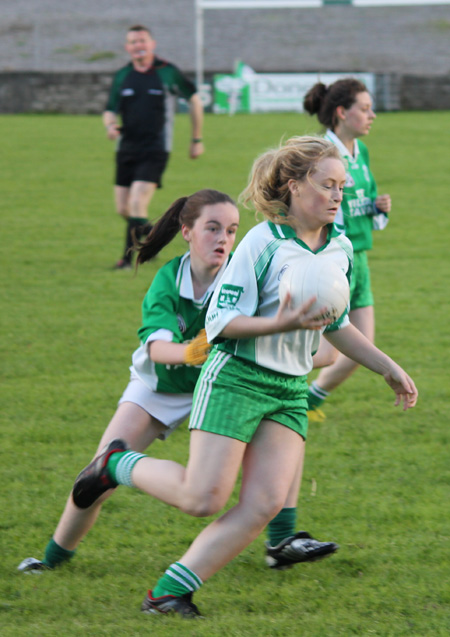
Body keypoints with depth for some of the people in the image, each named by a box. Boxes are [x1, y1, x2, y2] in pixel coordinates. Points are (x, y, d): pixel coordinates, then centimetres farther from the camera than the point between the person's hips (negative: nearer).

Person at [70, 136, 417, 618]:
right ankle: (117, 464, 18)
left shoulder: (341, 249, 8)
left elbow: (336, 325, 23)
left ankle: (169, 591, -4)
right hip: (236, 380, -6)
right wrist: (281, 324, -27)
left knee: (265, 505, -10)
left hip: (291, 391, 7)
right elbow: (220, 321, -14)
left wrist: (387, 368, 19)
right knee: (202, 499, -10)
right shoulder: (263, 243, -14)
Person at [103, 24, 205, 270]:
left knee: (137, 203, -17)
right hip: (127, 147, 5)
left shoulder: (168, 72, -3)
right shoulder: (121, 76, 6)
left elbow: (194, 99, 9)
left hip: (155, 149, -5)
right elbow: (110, 111, 11)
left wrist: (197, 139, 11)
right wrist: (110, 125, -14)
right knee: (123, 209, 5)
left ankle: (129, 257, -8)